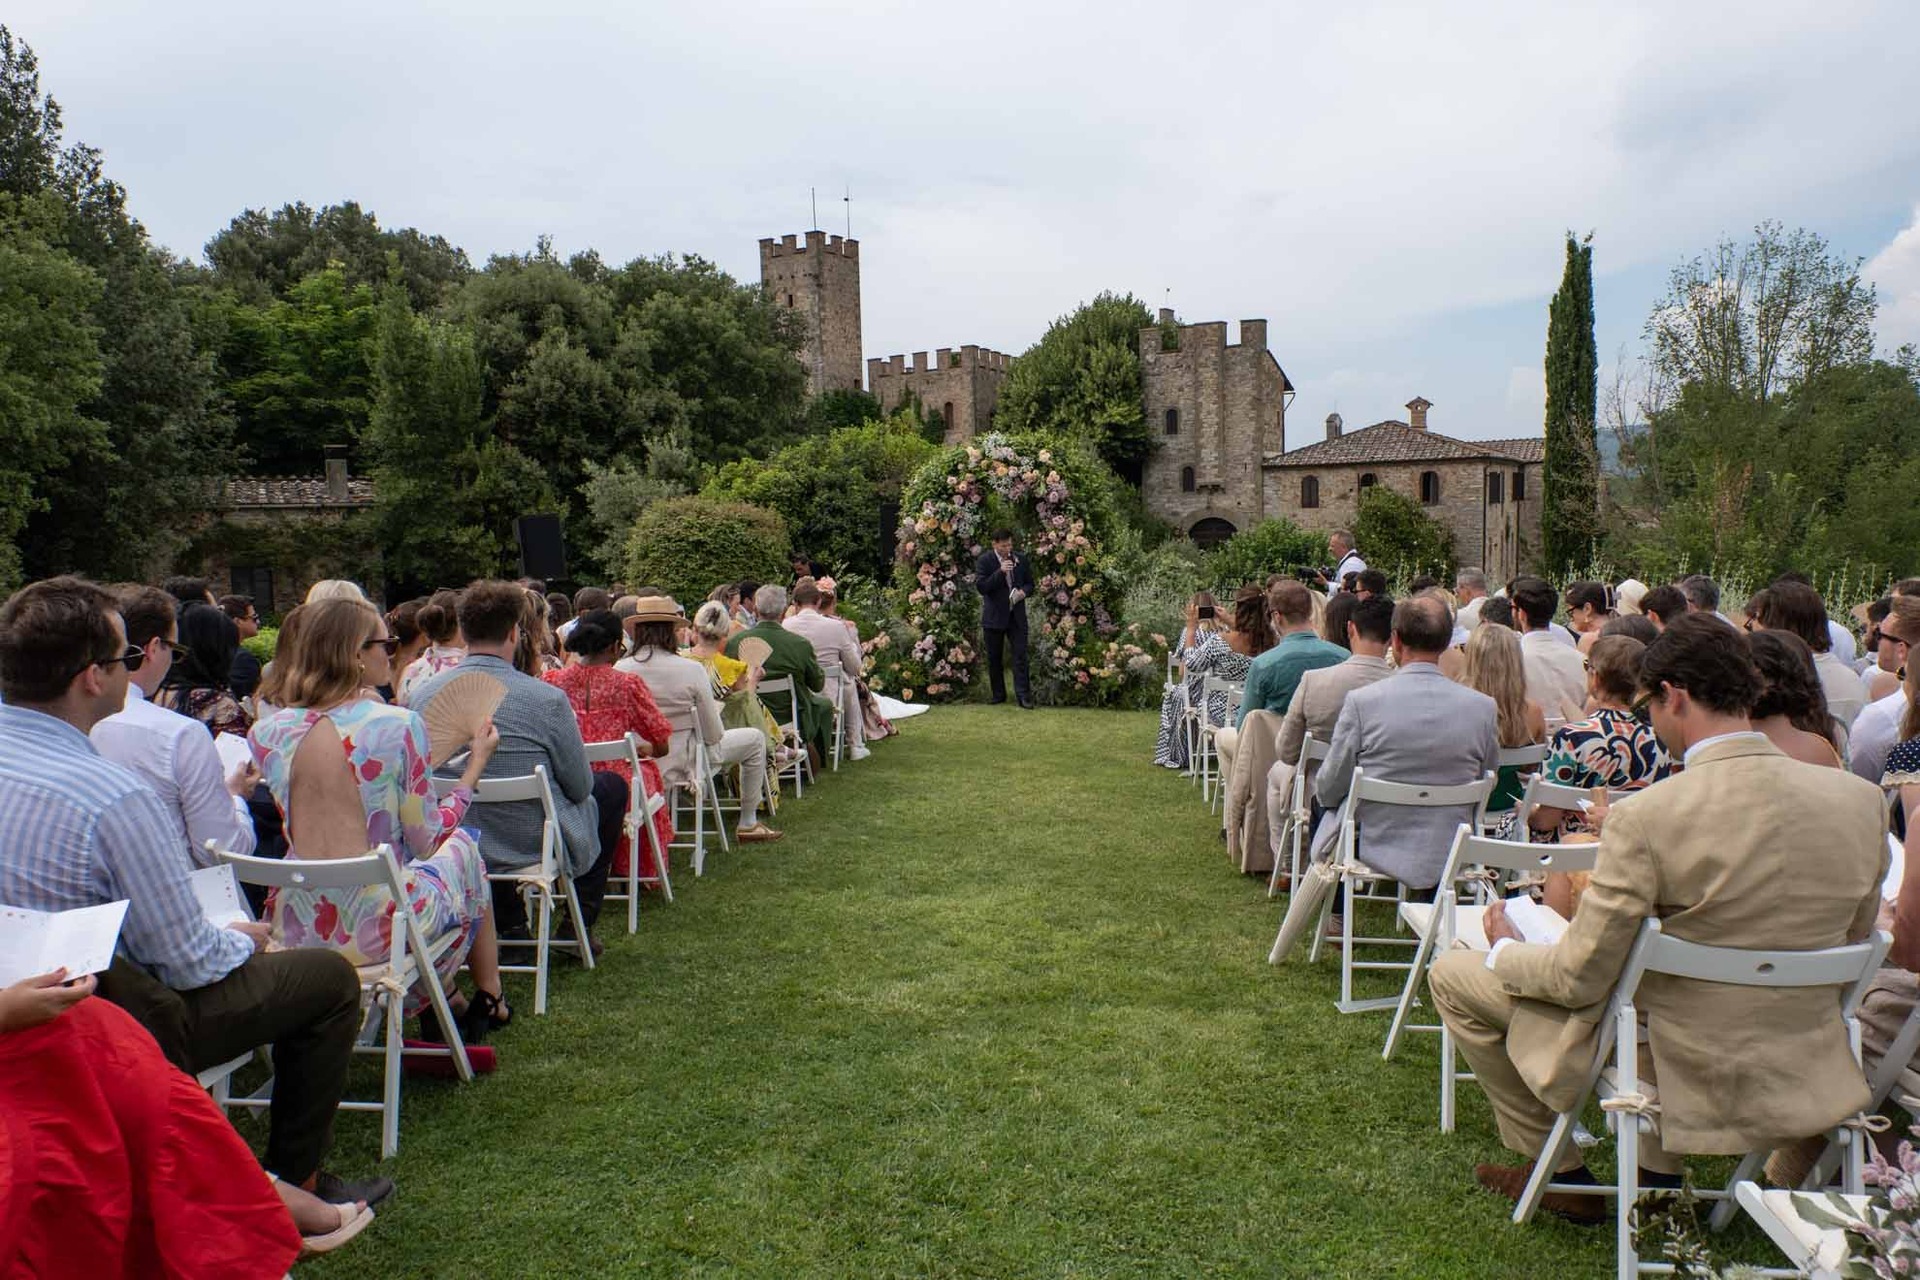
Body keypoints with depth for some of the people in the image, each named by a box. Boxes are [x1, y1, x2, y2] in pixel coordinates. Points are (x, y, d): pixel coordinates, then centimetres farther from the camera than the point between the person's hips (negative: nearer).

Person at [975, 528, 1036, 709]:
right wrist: (1000, 571, -25)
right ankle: (998, 694, 19)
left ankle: (1023, 694, -2)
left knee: (1020, 655, -5)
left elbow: (1030, 583, 11)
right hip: (994, 616, -2)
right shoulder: (985, 560, -7)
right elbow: (980, 587, -15)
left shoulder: (1021, 558, 3)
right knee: (994, 658, 7)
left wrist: (1023, 592, -12)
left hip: (1017, 615, 2)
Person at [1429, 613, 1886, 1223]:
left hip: (1682, 1073, -6)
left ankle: (1563, 1176, 22)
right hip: (1807, 1074, 6)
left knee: (1452, 974, 10)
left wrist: (1506, 950, 3)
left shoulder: (1647, 815, -26)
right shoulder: (1860, 799, -10)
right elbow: (1852, 938, 7)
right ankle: (1658, 1174, 34)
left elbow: (1578, 979, -18)